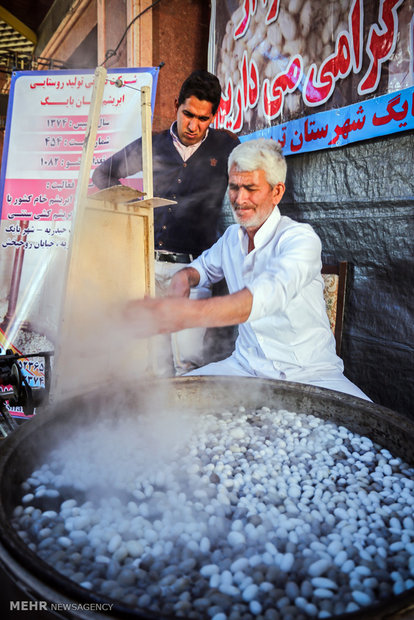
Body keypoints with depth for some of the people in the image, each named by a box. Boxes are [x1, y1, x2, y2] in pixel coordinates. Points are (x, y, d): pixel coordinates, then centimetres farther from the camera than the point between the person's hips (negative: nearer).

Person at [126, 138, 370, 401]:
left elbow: (270, 294, -36)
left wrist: (185, 312, -51)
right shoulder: (232, 236, 8)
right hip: (246, 366, 5)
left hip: (310, 374, -5)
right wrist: (185, 276, 3)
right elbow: (206, 265, 30)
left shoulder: (301, 239, -15)